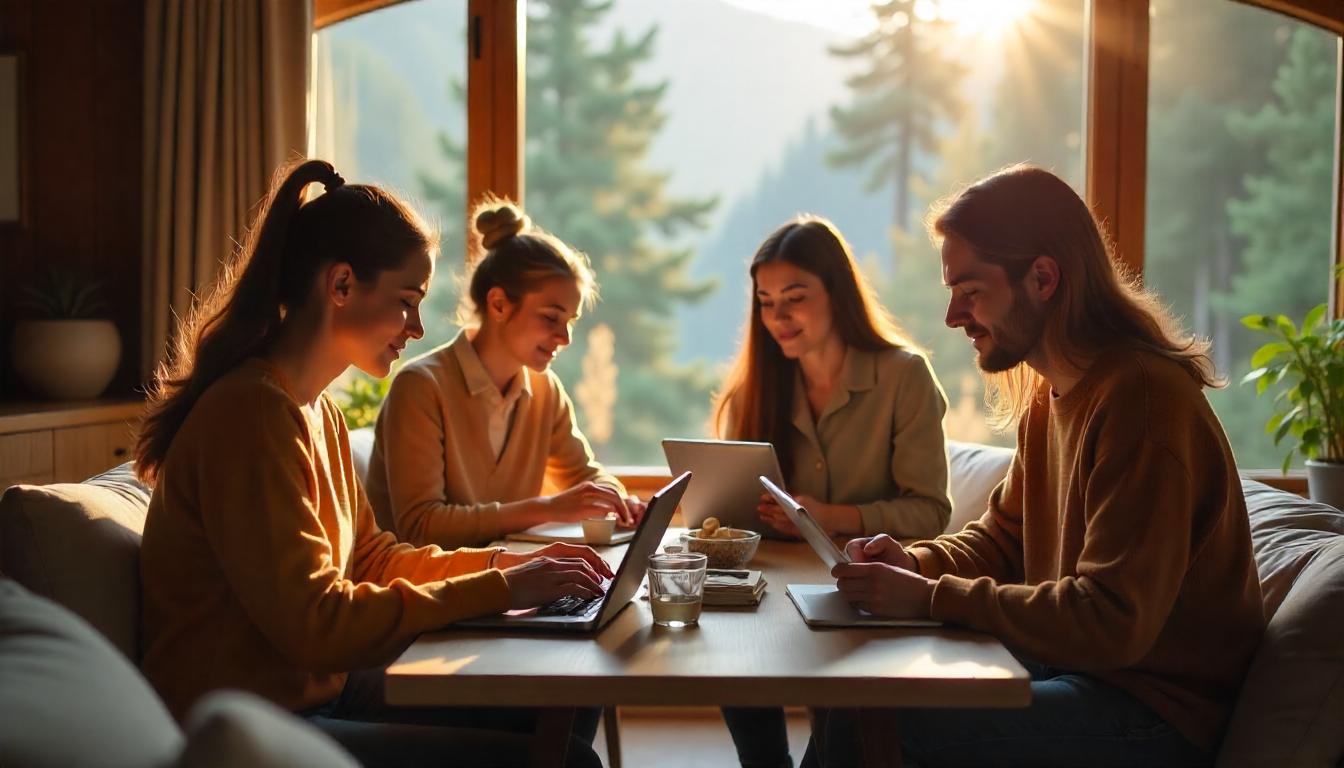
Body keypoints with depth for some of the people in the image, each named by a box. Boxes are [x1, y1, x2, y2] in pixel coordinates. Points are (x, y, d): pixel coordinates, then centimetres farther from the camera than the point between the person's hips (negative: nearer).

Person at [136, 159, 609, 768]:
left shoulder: (318, 412, 10)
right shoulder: (252, 412, -20)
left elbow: (368, 556, 14)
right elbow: (314, 624, -24)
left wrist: (506, 564, 2)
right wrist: (497, 591, -19)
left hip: (314, 689, 10)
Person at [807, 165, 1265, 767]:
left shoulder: (1141, 396, -22)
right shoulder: (1050, 393, 8)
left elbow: (1113, 623, -27)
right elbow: (1002, 538, 17)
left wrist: (933, 598, -24)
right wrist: (915, 562, -4)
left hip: (1158, 712, -9)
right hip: (1072, 664, 9)